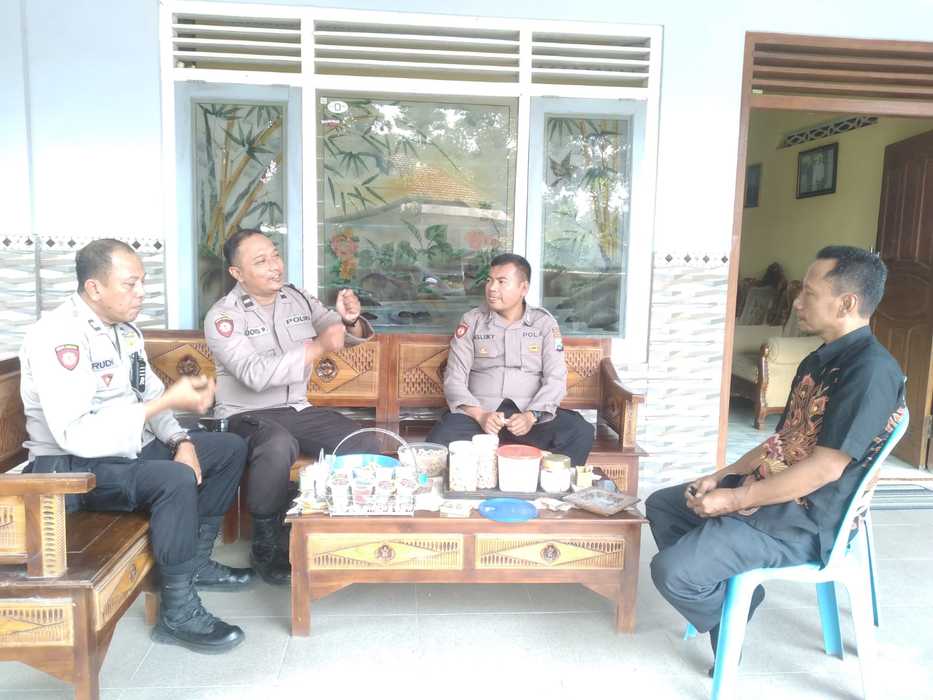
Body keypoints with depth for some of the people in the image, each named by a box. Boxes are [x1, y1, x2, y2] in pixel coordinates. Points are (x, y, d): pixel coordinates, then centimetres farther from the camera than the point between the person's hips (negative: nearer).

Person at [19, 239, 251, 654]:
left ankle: (196, 559, 15)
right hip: (72, 467, -9)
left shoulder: (124, 330, 7)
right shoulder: (57, 336, -22)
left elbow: (150, 397, 11)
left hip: (130, 448, 9)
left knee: (231, 448, 6)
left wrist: (180, 440, -9)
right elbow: (75, 435, -30)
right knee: (176, 478, -34)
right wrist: (168, 401, -30)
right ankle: (177, 611, -17)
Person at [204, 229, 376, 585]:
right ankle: (265, 546, -14)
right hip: (247, 415, -5)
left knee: (361, 443, -16)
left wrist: (351, 320, -19)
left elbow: (350, 336, 5)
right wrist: (318, 347, -29)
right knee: (279, 445, -37)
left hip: (298, 410, 5)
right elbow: (256, 375, -25)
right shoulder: (223, 315, -11)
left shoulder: (299, 298, 5)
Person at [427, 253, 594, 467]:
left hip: (532, 412, 1)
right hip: (479, 411, 0)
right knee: (439, 439, -31)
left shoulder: (544, 322, 7)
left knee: (581, 433, -26)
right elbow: (454, 379, 1)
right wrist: (480, 415, -17)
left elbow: (555, 378, -1)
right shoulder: (471, 321, 6)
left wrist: (531, 416, -19)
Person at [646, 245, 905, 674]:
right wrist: (722, 477, 4)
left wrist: (733, 500, -18)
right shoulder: (819, 360, 11)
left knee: (671, 571, -21)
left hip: (805, 521, -10)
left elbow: (825, 468, -24)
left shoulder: (871, 370, -20)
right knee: (661, 505, 15)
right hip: (766, 491, 10)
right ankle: (724, 594, 17)